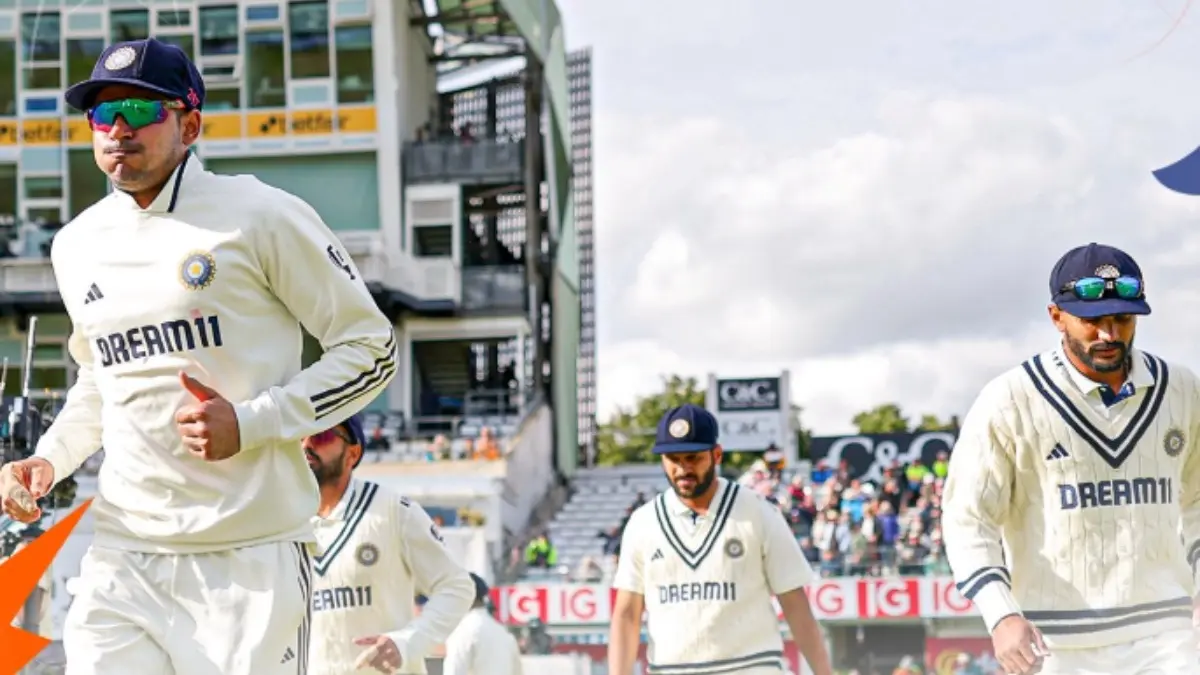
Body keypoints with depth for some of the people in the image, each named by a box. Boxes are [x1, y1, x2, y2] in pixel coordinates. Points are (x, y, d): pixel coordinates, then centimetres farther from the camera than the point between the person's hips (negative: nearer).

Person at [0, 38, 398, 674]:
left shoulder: (262, 216, -4)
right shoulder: (77, 245, 13)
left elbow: (371, 348, -1)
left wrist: (250, 423, -12)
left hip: (253, 556, -4)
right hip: (123, 558, 4)